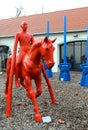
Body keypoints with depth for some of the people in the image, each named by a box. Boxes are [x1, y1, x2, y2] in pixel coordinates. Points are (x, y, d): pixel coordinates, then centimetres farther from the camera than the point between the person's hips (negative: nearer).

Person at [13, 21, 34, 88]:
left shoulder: (31, 35, 16)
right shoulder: (18, 34, 6)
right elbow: (15, 45, -2)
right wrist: (14, 56, -11)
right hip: (22, 52, -5)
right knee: (17, 63, -31)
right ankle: (16, 80, -17)